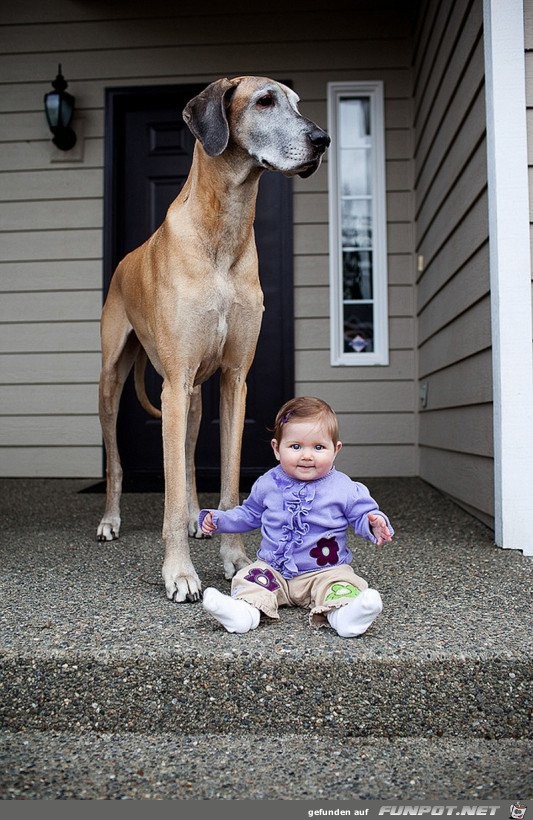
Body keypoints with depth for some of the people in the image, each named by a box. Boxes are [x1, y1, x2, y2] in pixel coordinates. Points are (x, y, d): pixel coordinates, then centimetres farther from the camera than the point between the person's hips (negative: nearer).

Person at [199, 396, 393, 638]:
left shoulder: (344, 489, -5)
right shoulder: (267, 484, 4)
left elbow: (362, 514, 1)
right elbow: (249, 513, 20)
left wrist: (374, 523, -23)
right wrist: (219, 519, 10)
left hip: (324, 571, -2)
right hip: (273, 570, 3)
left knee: (341, 581, -30)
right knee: (249, 577, -22)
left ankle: (343, 613, -56)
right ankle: (245, 608, -46)